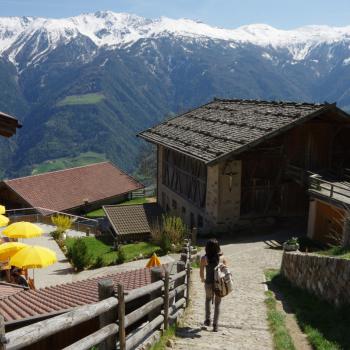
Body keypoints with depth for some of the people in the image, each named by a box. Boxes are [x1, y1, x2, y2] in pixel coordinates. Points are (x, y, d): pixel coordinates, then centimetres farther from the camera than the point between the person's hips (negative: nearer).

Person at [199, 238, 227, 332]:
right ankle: (215, 325, 12)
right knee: (217, 304, 14)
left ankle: (207, 320, 26)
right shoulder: (222, 258, -4)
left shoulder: (204, 258, -8)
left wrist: (203, 279, 14)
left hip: (209, 283, 0)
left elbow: (201, 272, -6)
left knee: (208, 299, 28)